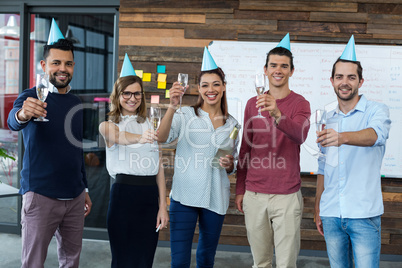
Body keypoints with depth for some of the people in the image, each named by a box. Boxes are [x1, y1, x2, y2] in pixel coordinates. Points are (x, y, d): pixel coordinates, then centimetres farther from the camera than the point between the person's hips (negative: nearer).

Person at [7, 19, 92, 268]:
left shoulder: (78, 104, 11)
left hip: (75, 197, 6)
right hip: (41, 195, -5)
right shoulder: (32, 97, -6)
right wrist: (22, 114, -52)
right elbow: (13, 121, -29)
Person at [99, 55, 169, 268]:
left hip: (151, 194, 3)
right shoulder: (107, 125, 3)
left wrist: (163, 206, 1)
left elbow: (159, 168, 9)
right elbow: (119, 137, -23)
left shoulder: (150, 125, 13)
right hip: (123, 194, -3)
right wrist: (139, 138, -45)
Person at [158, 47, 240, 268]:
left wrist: (229, 164, -4)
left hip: (216, 198, 4)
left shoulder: (231, 124, 11)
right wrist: (173, 106, -32)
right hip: (185, 195, -4)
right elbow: (162, 137, -20)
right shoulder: (186, 115, -2)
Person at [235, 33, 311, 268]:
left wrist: (277, 115, -41)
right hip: (254, 195, 3)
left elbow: (299, 136, -22)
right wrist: (240, 189, 15)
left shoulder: (300, 104, -2)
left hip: (287, 196, -3)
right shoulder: (252, 104, 9)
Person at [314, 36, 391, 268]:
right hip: (331, 215, 5)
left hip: (364, 215, -4)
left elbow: (375, 134, -28)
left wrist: (342, 137, -47)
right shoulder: (327, 119, 12)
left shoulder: (376, 111, -3)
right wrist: (318, 209, 16)